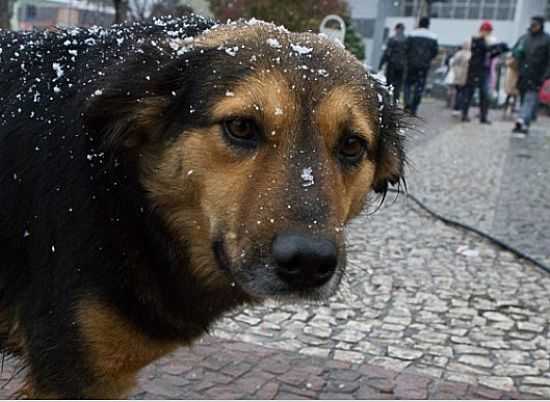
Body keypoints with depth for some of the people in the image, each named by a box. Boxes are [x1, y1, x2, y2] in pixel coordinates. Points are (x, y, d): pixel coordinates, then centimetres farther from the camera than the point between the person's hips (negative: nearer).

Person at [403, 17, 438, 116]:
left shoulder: (412, 35, -3)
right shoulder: (433, 37, 3)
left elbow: (406, 48, -5)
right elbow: (435, 51, 2)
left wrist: (409, 58, 10)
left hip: (412, 63, -1)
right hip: (425, 65, 1)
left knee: (408, 83, 13)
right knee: (419, 86, 3)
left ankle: (407, 103, -5)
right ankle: (414, 109, 1)